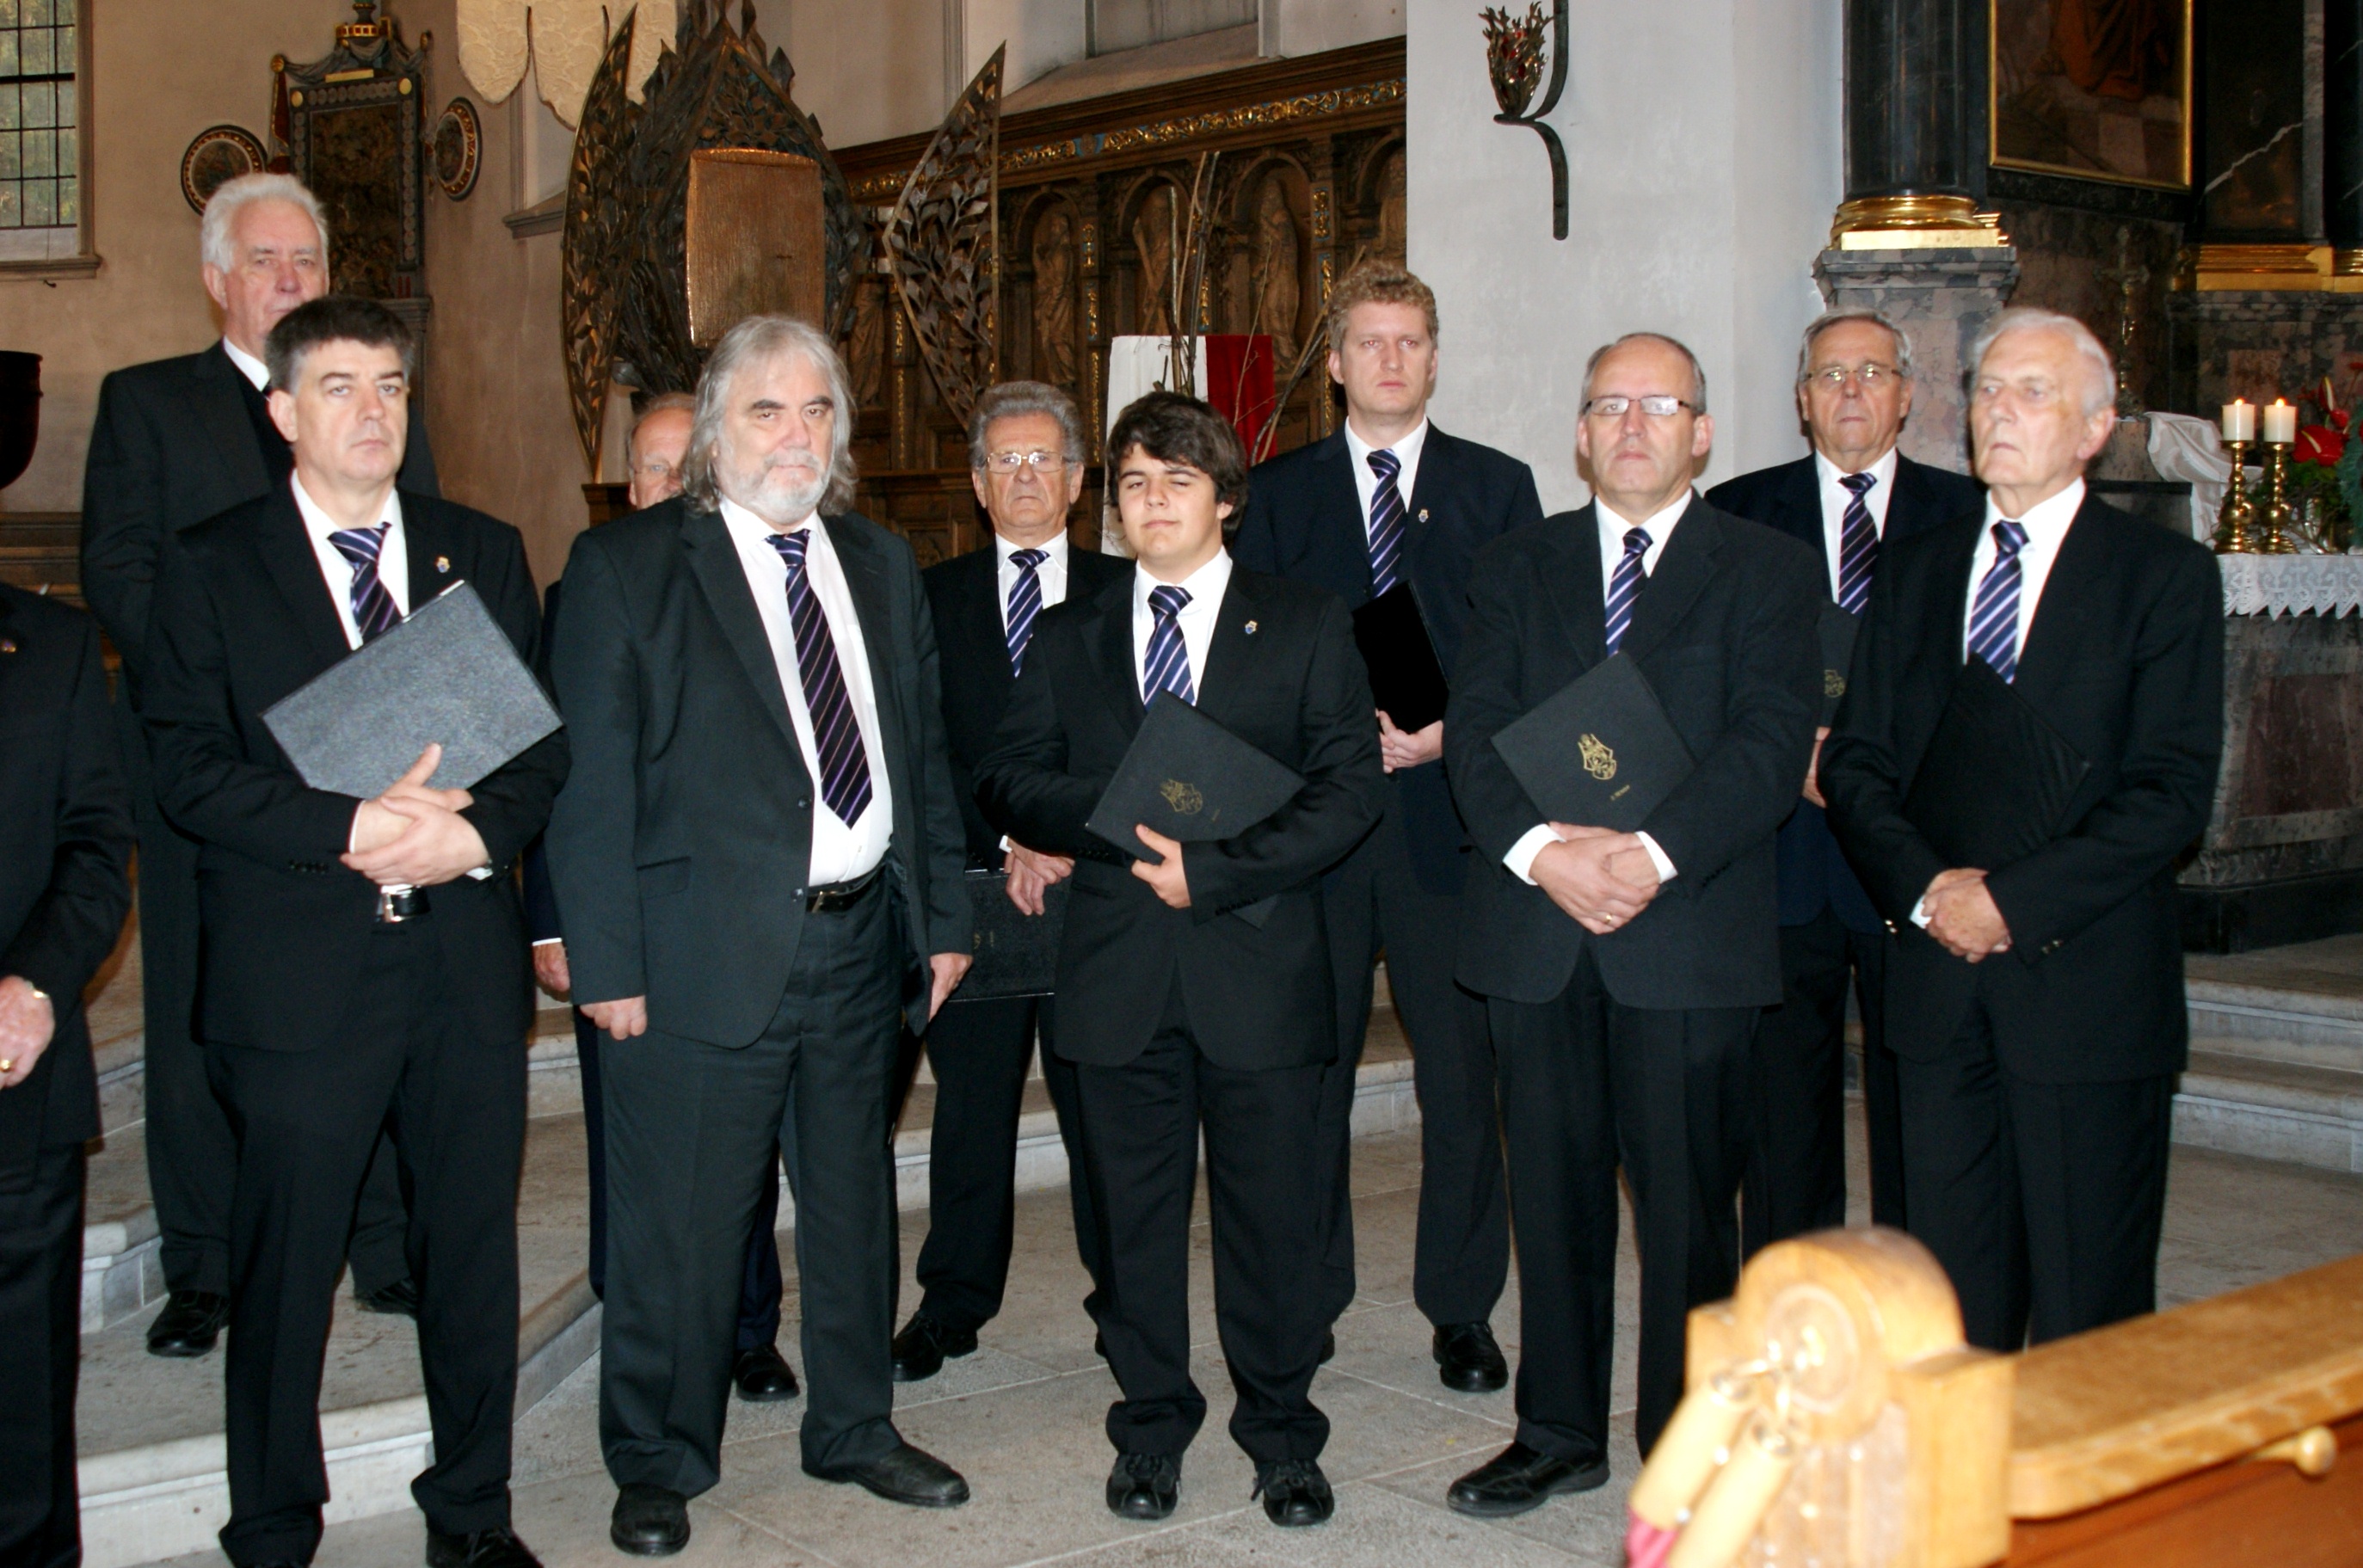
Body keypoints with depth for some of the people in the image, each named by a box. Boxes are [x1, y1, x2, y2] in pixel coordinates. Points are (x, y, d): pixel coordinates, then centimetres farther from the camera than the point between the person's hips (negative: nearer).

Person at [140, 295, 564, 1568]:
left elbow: (544, 743, 9)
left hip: (466, 955, 3)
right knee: (284, 1266, 6)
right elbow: (188, 768, -6)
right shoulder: (208, 566, 3)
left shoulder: (485, 553, 12)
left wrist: (474, 833, -11)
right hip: (299, 972, -3)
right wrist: (351, 830, -17)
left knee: (474, 1249, 11)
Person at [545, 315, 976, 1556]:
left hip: (862, 941, 5)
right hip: (707, 952, -5)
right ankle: (660, 1461, 23)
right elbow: (591, 778, -8)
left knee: (856, 1201, 17)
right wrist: (606, 961, -13)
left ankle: (853, 1429, 35)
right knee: (683, 1221, 4)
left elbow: (922, 751, 16)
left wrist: (943, 916, 12)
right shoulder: (625, 566, -4)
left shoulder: (882, 565, 13)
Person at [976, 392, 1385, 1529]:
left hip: (1259, 965, -2)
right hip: (1118, 969, 2)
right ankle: (1151, 1426, 24)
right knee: (1133, 1210, 9)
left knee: (1272, 1210, 4)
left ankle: (1280, 1432, 20)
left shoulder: (1307, 627, 5)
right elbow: (1007, 781, 8)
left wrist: (1213, 871, -14)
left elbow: (1349, 790, -4)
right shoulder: (1069, 637, 13)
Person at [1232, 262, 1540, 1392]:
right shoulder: (1277, 492, 11)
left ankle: (1462, 1310, 13)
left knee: (1459, 1066, 1)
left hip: (1446, 808, -1)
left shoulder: (1498, 486, 9)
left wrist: (1451, 732, -11)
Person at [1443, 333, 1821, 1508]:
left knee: (1687, 1201, 3)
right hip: (1536, 931, 3)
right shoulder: (1517, 566, 14)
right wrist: (1541, 850, -15)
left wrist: (1654, 855, -20)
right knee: (1553, 1193, 10)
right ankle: (1560, 1433, 24)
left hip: (1691, 934, -2)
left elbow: (1772, 741, -7)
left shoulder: (1767, 570, 6)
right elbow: (1475, 730, 3)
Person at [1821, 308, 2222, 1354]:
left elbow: (2172, 792, -9)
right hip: (1938, 975, 4)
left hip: (2088, 983, -4)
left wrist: (2011, 900, -16)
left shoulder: (2164, 575, 0)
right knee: (1950, 1294, 8)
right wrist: (1926, 887, -9)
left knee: (2087, 1311, 2)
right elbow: (1855, 759, 8)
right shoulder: (1917, 571, 13)